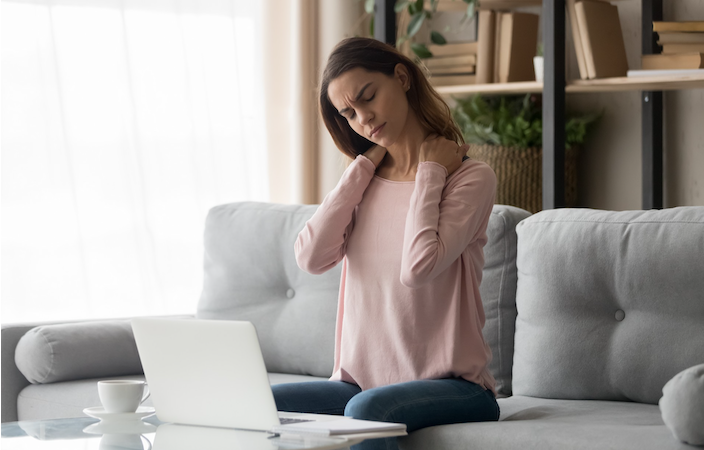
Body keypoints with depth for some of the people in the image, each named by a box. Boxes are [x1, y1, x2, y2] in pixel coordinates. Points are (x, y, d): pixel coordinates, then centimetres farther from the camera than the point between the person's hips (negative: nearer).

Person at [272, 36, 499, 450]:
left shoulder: (471, 178, -5)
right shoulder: (366, 181, 15)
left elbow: (418, 268, -21)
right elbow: (312, 257, -4)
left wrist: (430, 171, -8)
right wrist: (365, 165, 2)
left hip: (452, 385, -6)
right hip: (364, 381, 6)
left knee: (366, 411, -37)